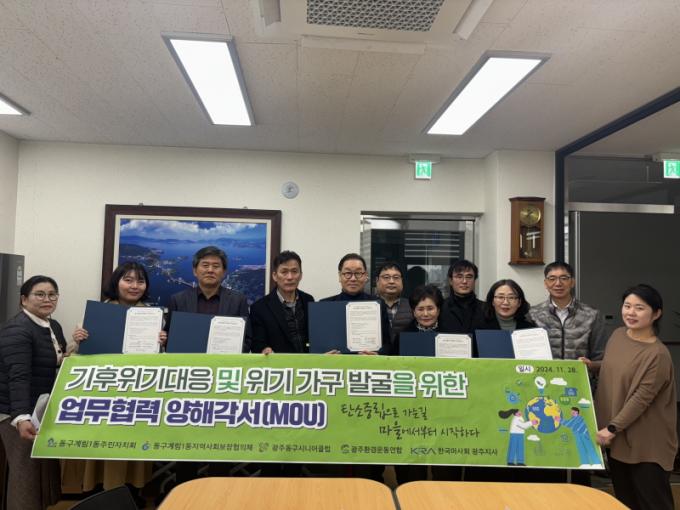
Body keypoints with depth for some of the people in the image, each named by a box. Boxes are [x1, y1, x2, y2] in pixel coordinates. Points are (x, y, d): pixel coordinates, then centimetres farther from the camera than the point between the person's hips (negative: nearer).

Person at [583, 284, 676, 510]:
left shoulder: (657, 354, -21)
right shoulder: (618, 335, 1)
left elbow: (641, 398, -22)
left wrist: (613, 428, -20)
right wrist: (591, 365, 2)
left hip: (647, 443, -7)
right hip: (617, 437, 7)